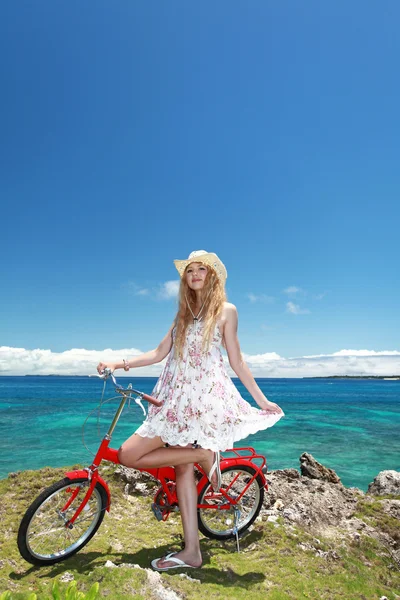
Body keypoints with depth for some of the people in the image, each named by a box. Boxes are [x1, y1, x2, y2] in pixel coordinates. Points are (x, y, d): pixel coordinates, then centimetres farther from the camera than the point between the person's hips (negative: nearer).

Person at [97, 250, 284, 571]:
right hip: (177, 397, 6)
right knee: (184, 469, 8)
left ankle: (203, 455, -2)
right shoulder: (183, 313, 18)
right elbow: (159, 353, 14)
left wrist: (262, 400, 3)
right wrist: (119, 364, 5)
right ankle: (192, 551, 21)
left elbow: (237, 361, 5)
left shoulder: (226, 310, 4)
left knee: (128, 454, -12)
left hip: (203, 396, -6)